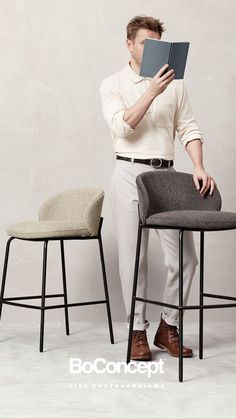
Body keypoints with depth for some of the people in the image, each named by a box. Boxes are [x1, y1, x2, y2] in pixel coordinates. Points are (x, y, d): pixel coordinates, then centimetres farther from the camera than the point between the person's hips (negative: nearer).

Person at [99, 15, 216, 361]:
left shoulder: (175, 84, 11)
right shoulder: (113, 84, 3)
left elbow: (189, 128, 6)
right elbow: (122, 127, -12)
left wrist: (198, 167, -9)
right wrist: (153, 91, -18)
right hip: (130, 173, -2)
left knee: (185, 255, -1)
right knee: (133, 258, 1)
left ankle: (169, 327, 14)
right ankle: (138, 332, 12)